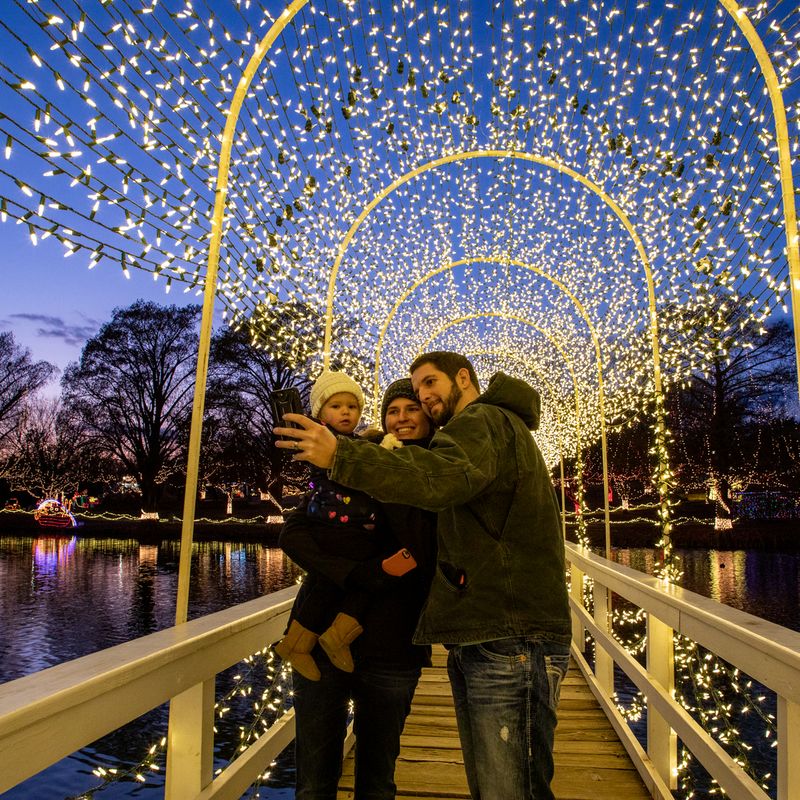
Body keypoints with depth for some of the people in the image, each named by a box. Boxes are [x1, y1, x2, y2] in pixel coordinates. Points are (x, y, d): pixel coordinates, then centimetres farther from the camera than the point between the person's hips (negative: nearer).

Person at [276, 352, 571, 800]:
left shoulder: (483, 420, -7)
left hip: (507, 640, -11)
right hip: (483, 636, 11)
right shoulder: (502, 428, 27)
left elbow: (442, 477, -30)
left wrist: (340, 455, -35)